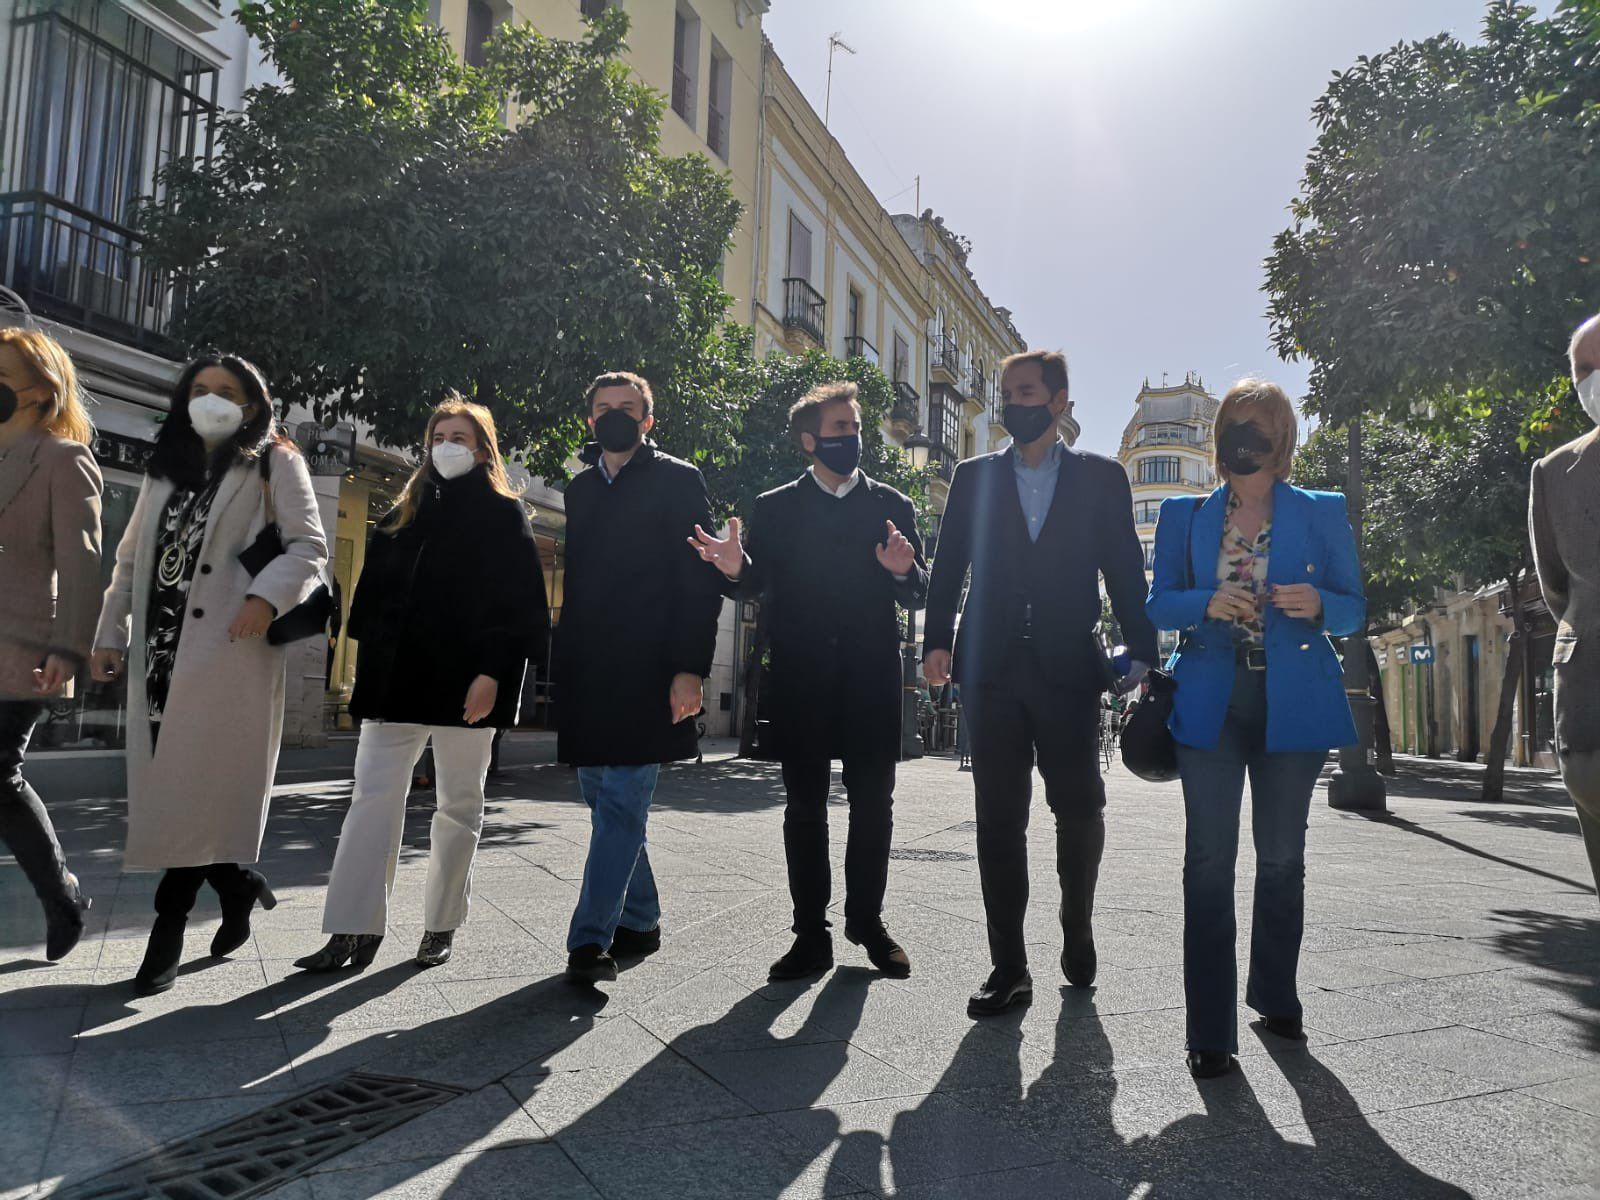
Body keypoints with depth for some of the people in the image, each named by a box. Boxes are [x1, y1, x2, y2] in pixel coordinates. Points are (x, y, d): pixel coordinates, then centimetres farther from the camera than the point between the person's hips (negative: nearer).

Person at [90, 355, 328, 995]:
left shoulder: (273, 464, 6)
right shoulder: (165, 469, 23)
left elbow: (310, 546, -5)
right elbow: (131, 559, 23)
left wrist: (265, 596, -22)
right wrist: (111, 634, 14)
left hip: (229, 649, -6)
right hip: (162, 647, 6)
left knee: (197, 785, -7)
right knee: (164, 784, 3)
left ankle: (170, 928, 3)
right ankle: (237, 882, 21)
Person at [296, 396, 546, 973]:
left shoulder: (503, 514, 2)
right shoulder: (404, 513, 15)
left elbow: (523, 604, -6)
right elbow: (370, 596, 17)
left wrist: (493, 672, -16)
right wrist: (366, 674, 10)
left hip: (466, 682, -4)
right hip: (396, 677, 4)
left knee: (459, 803, 6)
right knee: (373, 797, -2)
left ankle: (441, 926, 18)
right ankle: (354, 930, 2)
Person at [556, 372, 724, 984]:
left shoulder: (677, 480, 1)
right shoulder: (580, 488, 18)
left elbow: (701, 578, -6)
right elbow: (575, 578, 19)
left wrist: (690, 668, -16)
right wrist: (565, 663, 12)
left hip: (646, 673, -6)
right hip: (586, 674, 7)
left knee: (621, 803, -9)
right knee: (607, 802, 11)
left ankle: (591, 938, -6)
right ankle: (639, 922, 25)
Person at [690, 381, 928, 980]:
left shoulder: (892, 507, 10)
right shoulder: (775, 507, 8)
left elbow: (917, 597, 6)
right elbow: (758, 587, 3)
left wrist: (902, 571, -16)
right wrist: (737, 568, -19)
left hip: (872, 680, 1)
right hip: (800, 679, 0)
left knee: (873, 805, 6)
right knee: (805, 807, 4)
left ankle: (867, 920, 22)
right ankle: (812, 935, 14)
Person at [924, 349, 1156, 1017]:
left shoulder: (1100, 478, 9)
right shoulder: (974, 477, 12)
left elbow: (1125, 569, 5)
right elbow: (948, 567, 8)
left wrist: (1141, 653, -3)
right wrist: (938, 641, -4)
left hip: (1069, 668, -1)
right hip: (991, 669, 1)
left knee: (1080, 811, 5)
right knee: (999, 819, 3)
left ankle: (1077, 931, 32)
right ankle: (1008, 968, 12)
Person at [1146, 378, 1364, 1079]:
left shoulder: (1323, 513, 9)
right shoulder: (1184, 515, 10)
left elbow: (1353, 609, 7)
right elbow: (1158, 605, 7)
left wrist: (1317, 605, -15)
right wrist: (1206, 604, -14)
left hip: (1292, 704, 1)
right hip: (1211, 704, 0)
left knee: (1282, 857, 10)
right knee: (1209, 860, -6)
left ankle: (1275, 997, 31)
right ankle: (1211, 1033, 0)